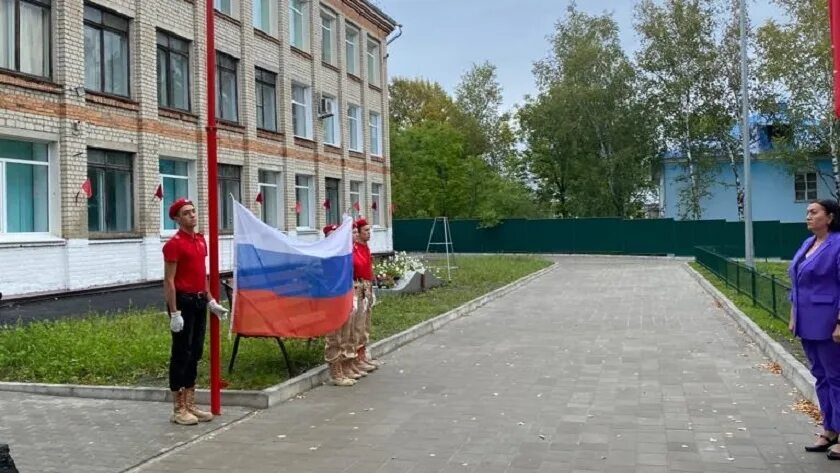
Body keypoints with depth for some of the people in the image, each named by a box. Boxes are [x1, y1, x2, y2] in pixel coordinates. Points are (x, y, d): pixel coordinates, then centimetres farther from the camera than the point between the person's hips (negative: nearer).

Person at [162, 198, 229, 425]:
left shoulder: (201, 240, 12)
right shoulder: (174, 244, -12)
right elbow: (169, 281, -15)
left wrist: (211, 301, 16)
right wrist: (174, 313, -19)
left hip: (199, 301, 8)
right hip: (183, 302, -8)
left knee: (195, 353, 12)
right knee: (181, 355, -2)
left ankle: (190, 405, 20)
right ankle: (178, 410, 7)